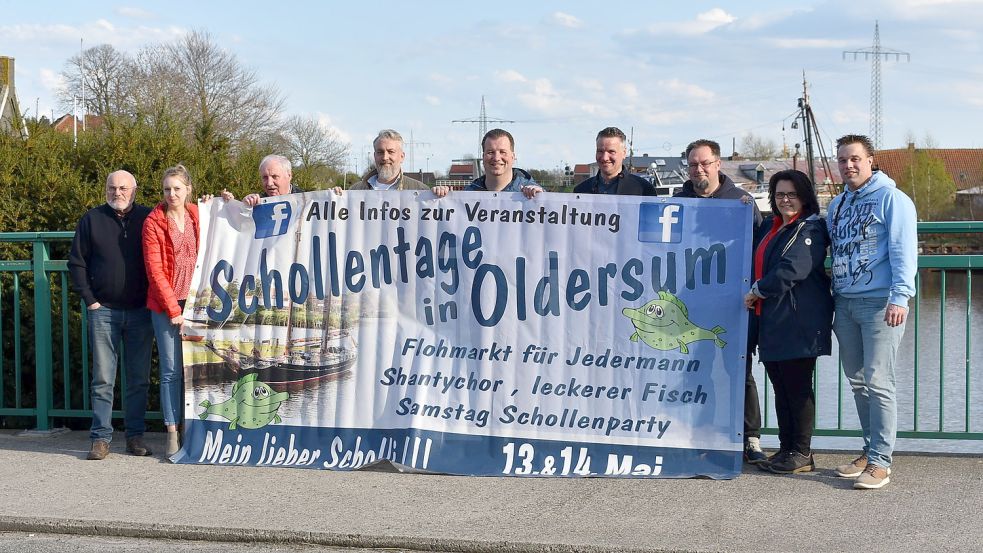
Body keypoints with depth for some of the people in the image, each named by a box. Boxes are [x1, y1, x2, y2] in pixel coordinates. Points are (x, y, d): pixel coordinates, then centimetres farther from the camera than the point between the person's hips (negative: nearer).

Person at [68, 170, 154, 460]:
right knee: (102, 378, 0)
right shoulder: (92, 219, 5)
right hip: (103, 310, 0)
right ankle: (101, 437, 5)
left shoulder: (147, 218, 4)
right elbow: (77, 262, 6)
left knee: (139, 378, 5)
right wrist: (89, 299, -1)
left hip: (140, 311, 1)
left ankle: (135, 436, 13)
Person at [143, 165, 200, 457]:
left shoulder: (199, 217, 7)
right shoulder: (153, 222, -3)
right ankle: (172, 434, 4)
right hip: (166, 305, -3)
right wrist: (173, 310, -9)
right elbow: (154, 270, -6)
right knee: (171, 371, -1)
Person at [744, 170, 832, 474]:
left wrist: (758, 290, -10)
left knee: (797, 387, -3)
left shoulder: (810, 229, -8)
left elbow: (792, 269, -19)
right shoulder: (770, 226, 18)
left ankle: (801, 454, 5)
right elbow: (759, 263, 31)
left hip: (799, 321, -8)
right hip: (772, 321, 8)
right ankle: (785, 449, 18)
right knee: (781, 388, 11)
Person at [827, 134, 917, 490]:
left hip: (880, 303, -7)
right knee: (857, 382, 11)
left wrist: (900, 297, -19)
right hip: (845, 303, 7)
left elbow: (904, 251, -11)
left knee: (878, 382, -9)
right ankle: (870, 450, 22)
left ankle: (880, 462, -6)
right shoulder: (837, 205, 17)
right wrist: (831, 300, 17)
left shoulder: (891, 199, -5)